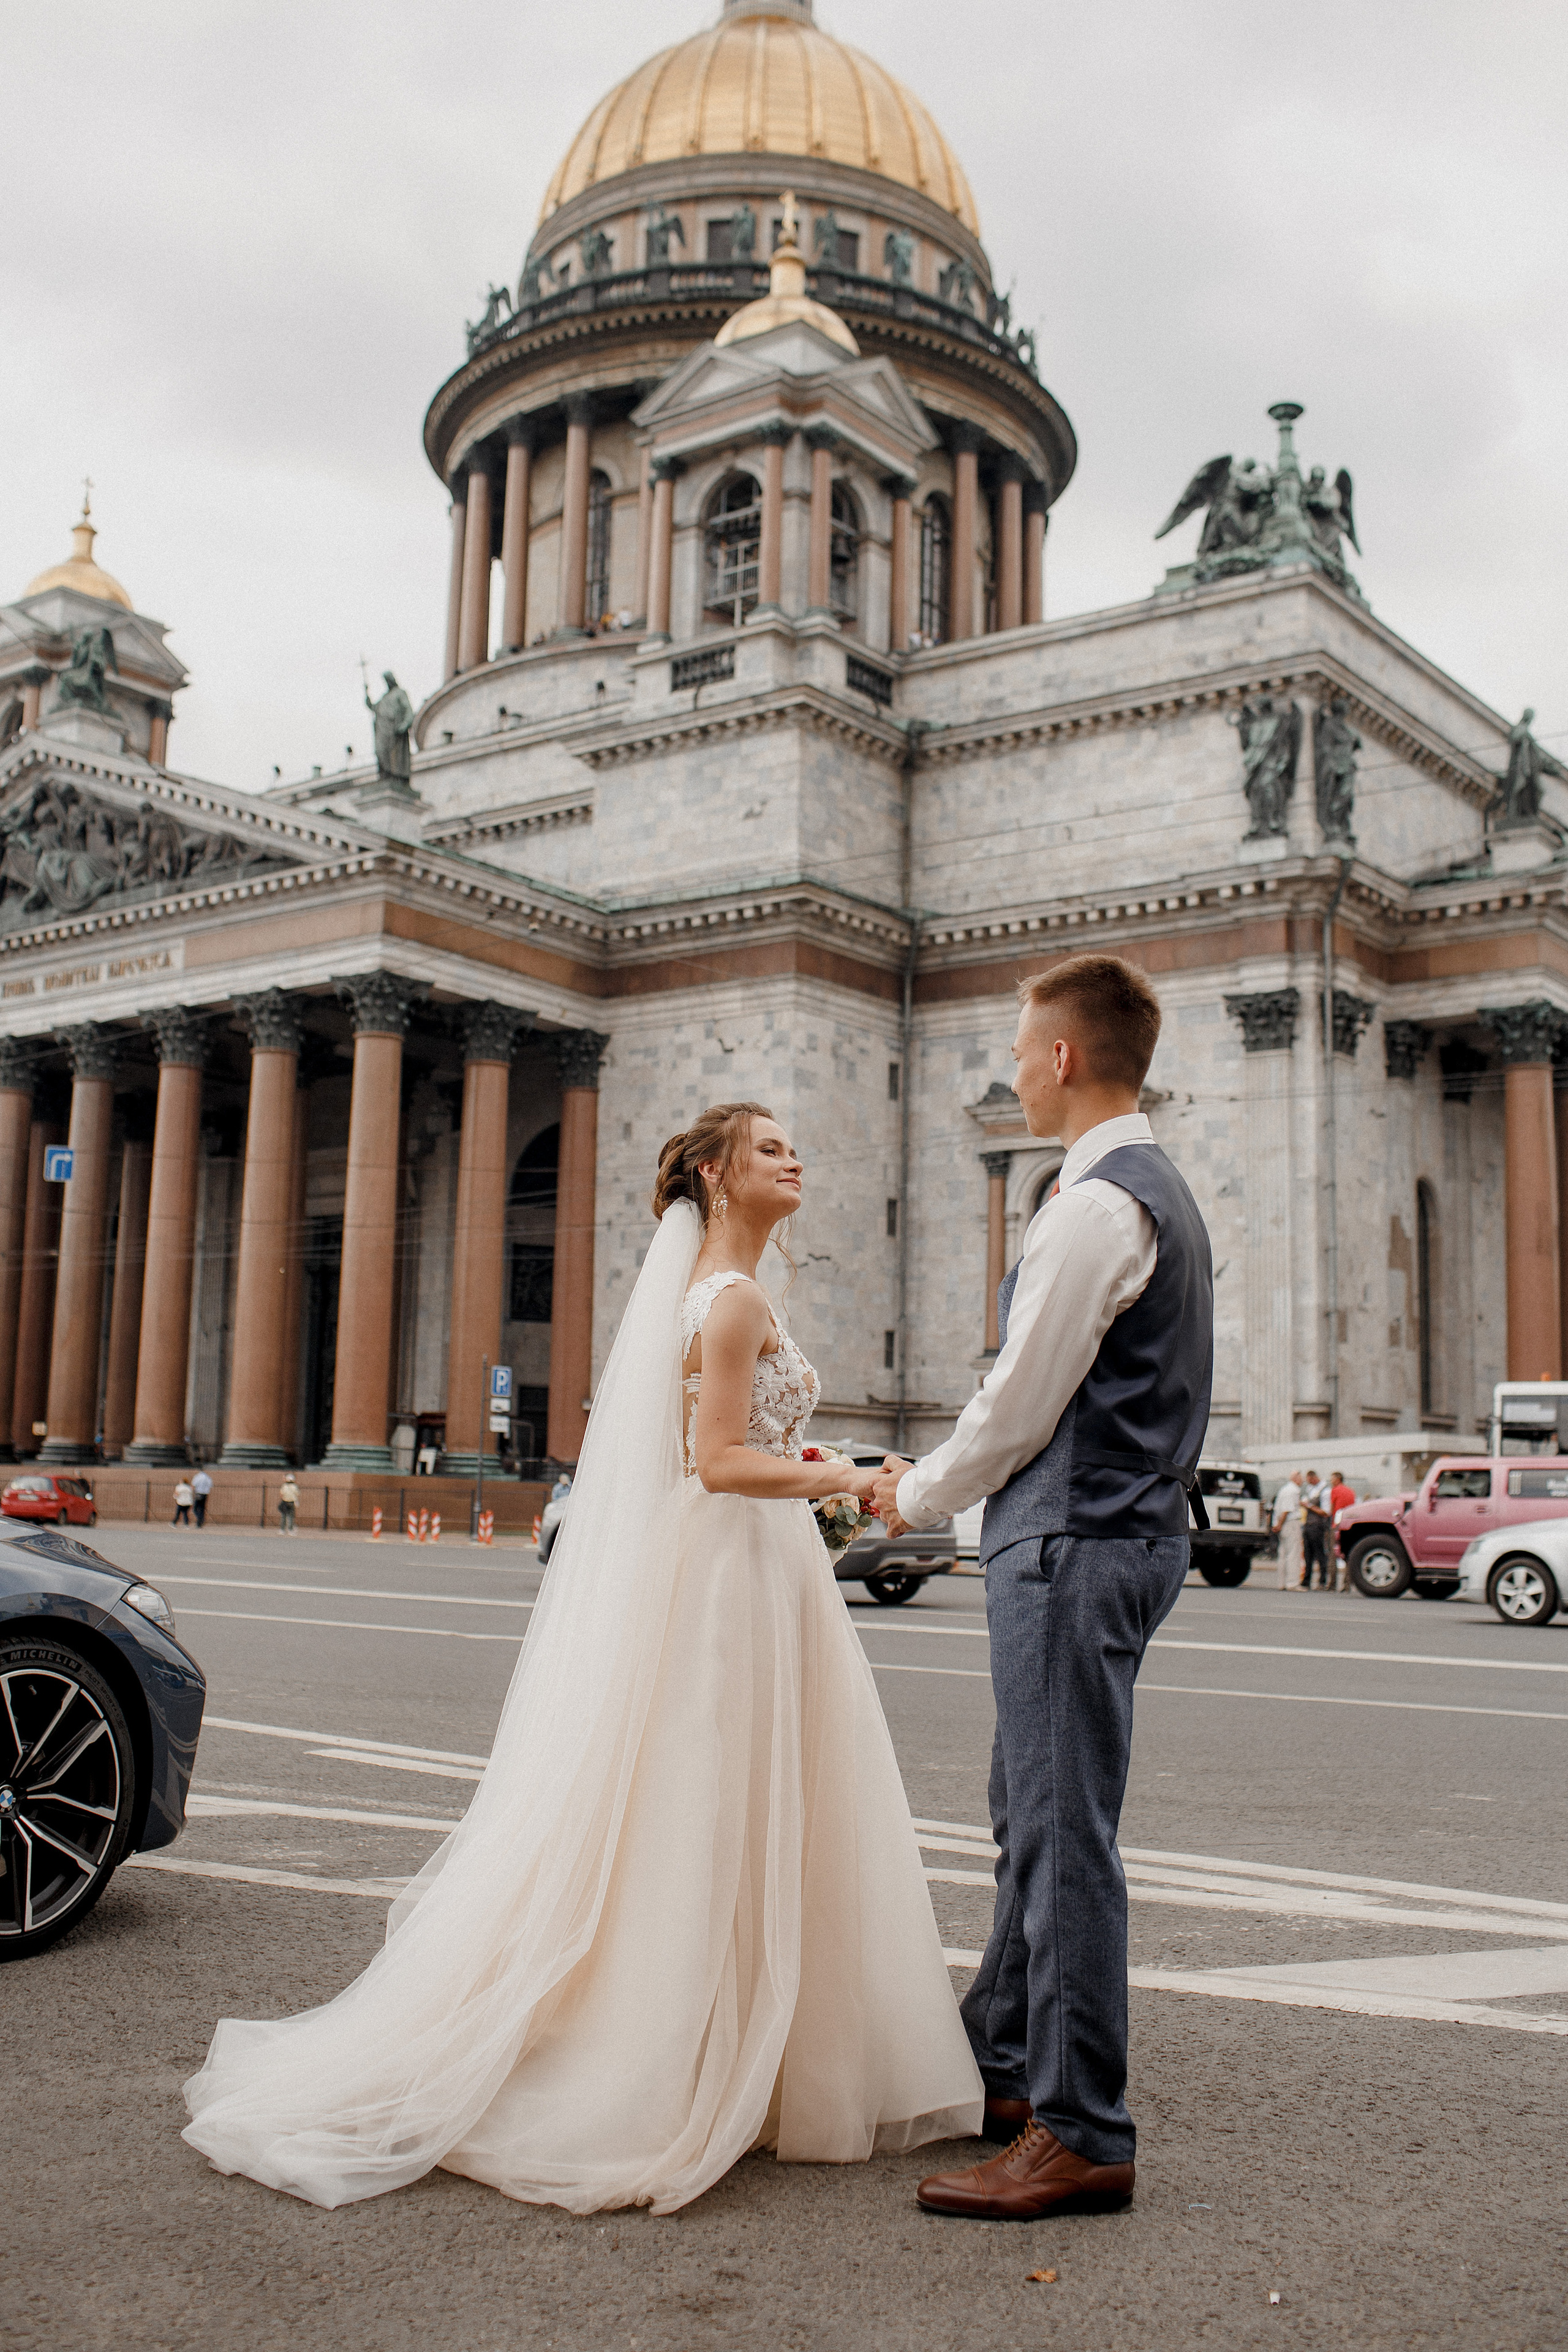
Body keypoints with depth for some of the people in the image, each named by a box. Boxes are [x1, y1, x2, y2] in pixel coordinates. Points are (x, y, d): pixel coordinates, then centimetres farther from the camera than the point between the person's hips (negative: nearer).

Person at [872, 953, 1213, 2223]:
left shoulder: (1099, 1204, -17)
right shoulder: (1159, 1190, 17)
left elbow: (1022, 1403, -15)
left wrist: (916, 1496, 1)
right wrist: (941, 1480, 19)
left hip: (1076, 1543, -11)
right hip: (1118, 1531, 11)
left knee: (1065, 1833, -4)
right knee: (1035, 1818, 18)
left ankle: (1084, 2136, 5)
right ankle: (1006, 2068, 31)